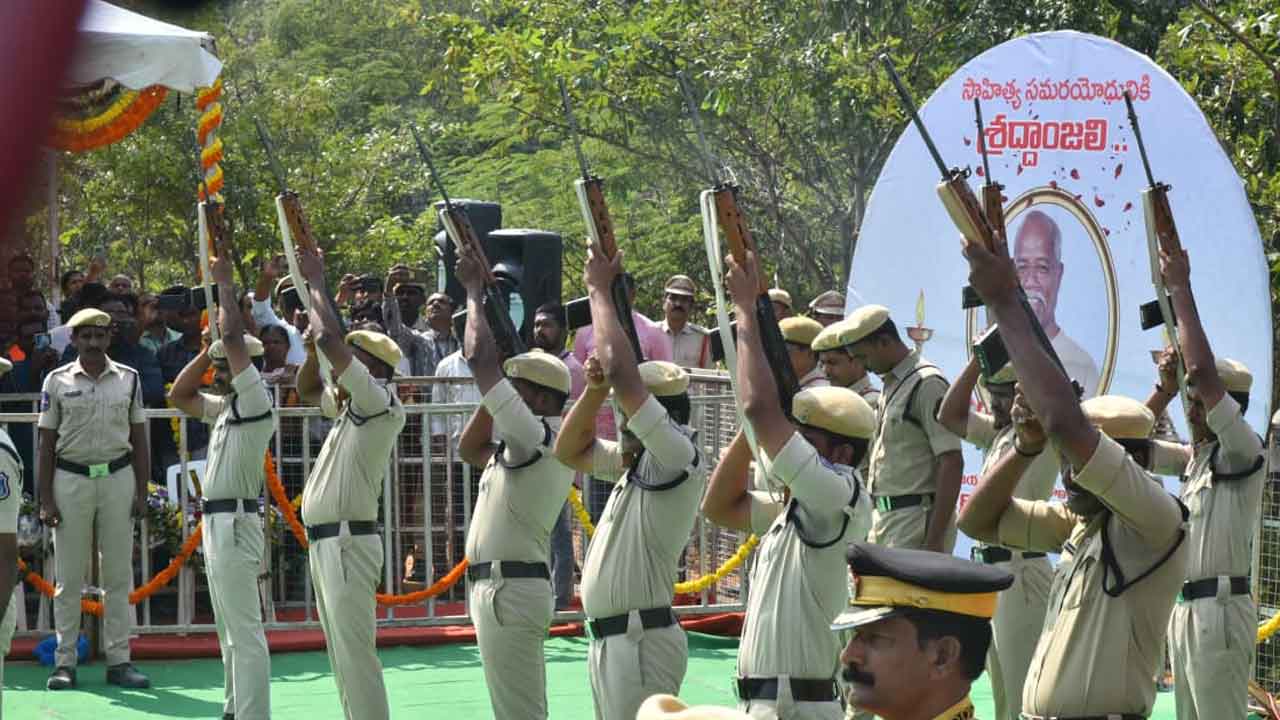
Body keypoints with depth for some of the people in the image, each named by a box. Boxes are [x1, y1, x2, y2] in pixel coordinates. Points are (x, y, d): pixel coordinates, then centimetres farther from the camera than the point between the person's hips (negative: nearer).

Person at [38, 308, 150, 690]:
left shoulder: (128, 379, 7)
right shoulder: (57, 381, 2)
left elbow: (138, 438, 10)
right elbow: (46, 443, 2)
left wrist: (142, 491, 2)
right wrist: (45, 499, -4)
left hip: (118, 477, 1)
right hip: (71, 479, -1)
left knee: (119, 575, 3)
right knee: (69, 577, 2)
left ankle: (119, 660, 6)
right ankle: (64, 662, 6)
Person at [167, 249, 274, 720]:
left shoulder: (255, 399, -10)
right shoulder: (224, 406, 17)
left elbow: (235, 337, -18)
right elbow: (179, 396, 27)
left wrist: (224, 283, -8)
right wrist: (208, 350, 17)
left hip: (236, 521, -10)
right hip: (216, 521, 10)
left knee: (245, 630, -12)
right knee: (229, 629, 15)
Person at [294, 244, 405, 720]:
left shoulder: (382, 403, -12)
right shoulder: (351, 405, 15)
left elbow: (330, 342, -20)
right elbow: (307, 390, 31)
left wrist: (316, 283, -9)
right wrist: (313, 343, 13)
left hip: (348, 541, -10)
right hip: (325, 540, 10)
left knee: (356, 652, -13)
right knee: (342, 655, 12)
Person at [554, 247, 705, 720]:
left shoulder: (679, 458, -14)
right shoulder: (636, 463, 14)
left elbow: (621, 372, -21)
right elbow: (570, 451, 21)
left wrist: (599, 289, -10)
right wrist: (594, 390, 3)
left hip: (641, 640, -10)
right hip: (608, 639, 10)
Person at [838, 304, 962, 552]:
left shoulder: (927, 384, -13)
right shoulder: (891, 384, 17)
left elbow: (952, 462, -18)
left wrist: (935, 538, -22)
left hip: (916, 518, -10)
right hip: (884, 515, 10)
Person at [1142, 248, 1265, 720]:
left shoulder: (1244, 452, -9)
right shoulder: (1194, 458, 17)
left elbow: (1202, 371, -20)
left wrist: (1181, 288, -15)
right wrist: (1165, 389, 7)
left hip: (1220, 607, -9)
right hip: (1186, 607, 9)